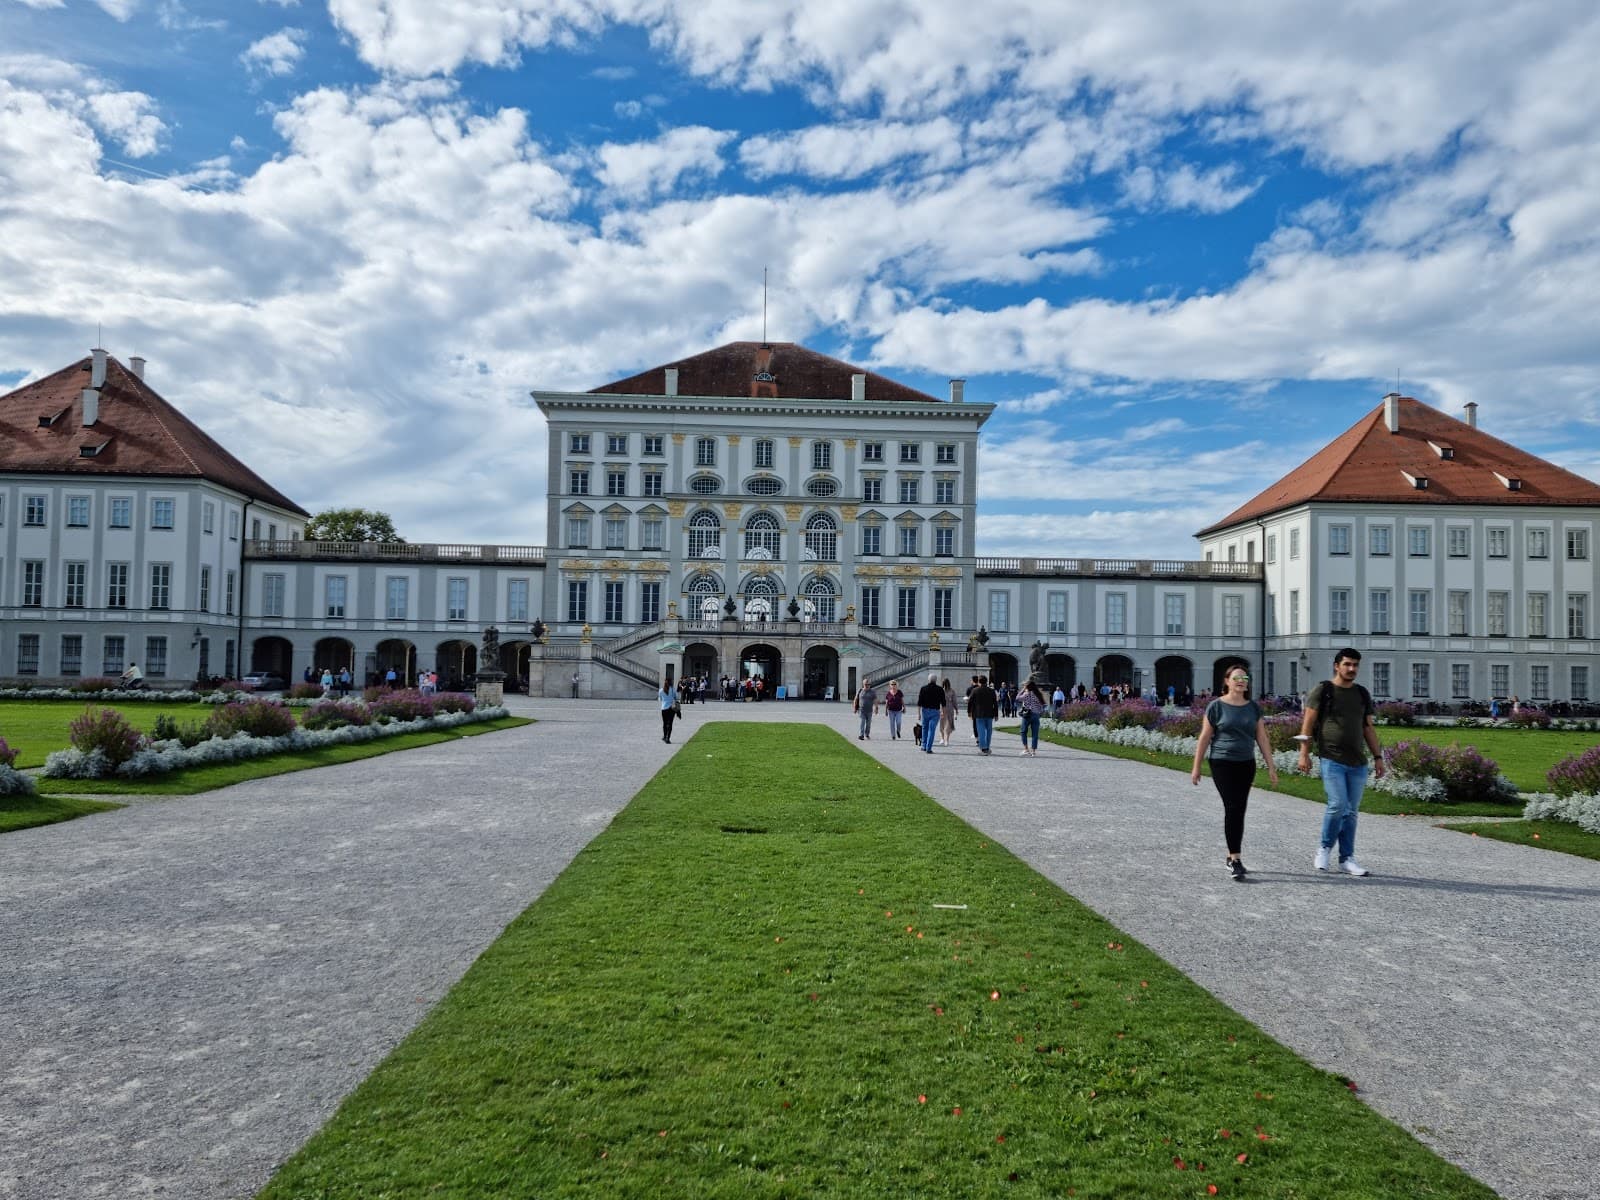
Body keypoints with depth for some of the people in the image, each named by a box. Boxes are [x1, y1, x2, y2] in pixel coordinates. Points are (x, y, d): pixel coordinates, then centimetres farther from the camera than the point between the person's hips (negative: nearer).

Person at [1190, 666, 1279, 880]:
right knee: (1233, 808, -12)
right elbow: (1204, 738, -2)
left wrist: (1271, 765, 5)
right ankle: (1236, 859, -11)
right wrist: (1196, 767, -2)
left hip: (1246, 765, 4)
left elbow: (1262, 738, 10)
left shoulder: (1253, 708, 7)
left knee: (1239, 811, 8)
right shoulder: (1216, 706, -4)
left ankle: (1231, 856, 20)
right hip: (1223, 764, -4)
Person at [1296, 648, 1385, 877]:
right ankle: (1325, 848, 7)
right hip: (1332, 760, -5)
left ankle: (1347, 859, 14)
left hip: (1358, 763, 5)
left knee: (1351, 812, 7)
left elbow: (1369, 728, 18)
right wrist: (1304, 753, -10)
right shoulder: (1323, 691, -1)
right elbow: (1308, 723, -3)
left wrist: (1378, 757, 11)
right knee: (1338, 805, -14)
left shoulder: (1362, 694, 14)